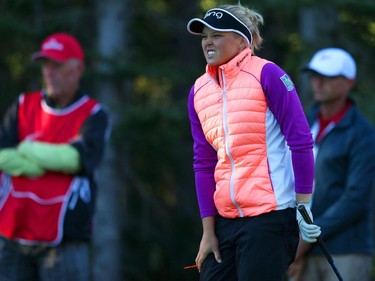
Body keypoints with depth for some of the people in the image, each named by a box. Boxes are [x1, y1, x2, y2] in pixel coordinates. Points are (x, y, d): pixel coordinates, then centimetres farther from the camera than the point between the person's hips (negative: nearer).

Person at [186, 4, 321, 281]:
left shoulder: (266, 74, -5)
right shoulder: (199, 91, 11)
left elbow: (301, 142, -8)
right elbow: (204, 165, 13)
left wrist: (303, 205, -12)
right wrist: (208, 231, 8)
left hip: (270, 216, -6)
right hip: (226, 221, 6)